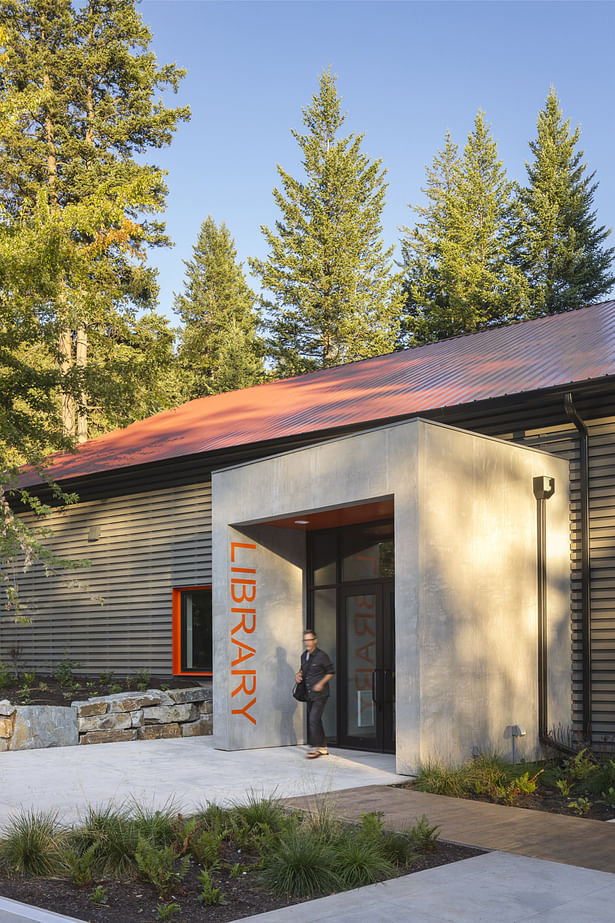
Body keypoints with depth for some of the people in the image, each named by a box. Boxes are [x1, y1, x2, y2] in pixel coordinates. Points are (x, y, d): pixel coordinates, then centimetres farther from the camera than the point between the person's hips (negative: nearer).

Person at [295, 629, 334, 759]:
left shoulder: (322, 656, -11)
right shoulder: (304, 655, 10)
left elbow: (330, 672, -4)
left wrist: (321, 683, -15)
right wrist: (298, 674, 4)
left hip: (320, 694, -7)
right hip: (309, 695, 7)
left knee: (314, 719, -15)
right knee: (315, 721, 11)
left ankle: (315, 748, -12)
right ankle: (323, 747, 20)